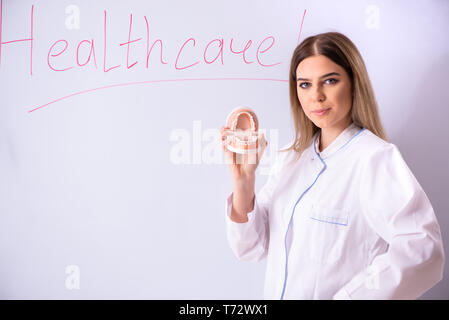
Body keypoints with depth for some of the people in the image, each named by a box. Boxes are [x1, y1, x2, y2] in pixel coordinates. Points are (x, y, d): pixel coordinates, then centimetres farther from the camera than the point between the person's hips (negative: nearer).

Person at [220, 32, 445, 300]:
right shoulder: (290, 158, 1)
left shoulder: (376, 157, -15)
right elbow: (252, 247, -1)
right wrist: (243, 180, -14)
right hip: (277, 293, 5)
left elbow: (421, 247, -26)